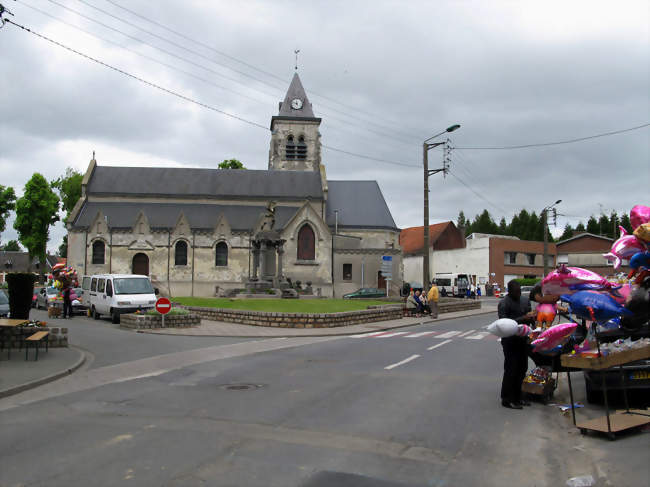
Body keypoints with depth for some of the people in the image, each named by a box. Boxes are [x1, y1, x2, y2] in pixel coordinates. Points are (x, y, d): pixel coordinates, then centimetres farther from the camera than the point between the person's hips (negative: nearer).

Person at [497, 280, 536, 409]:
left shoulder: (525, 301, 10)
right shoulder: (504, 304, -12)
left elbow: (530, 319, 17)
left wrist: (532, 318, -7)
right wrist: (523, 318, -26)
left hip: (522, 339, 7)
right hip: (510, 341, -7)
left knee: (522, 368, 12)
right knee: (510, 370, -4)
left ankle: (517, 397, 25)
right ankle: (506, 399, 5)